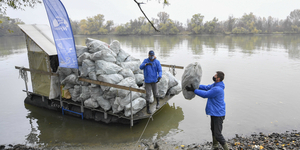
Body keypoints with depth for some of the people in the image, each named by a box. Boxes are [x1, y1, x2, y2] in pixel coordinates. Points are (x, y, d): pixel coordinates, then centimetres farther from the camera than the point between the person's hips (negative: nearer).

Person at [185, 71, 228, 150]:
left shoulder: (217, 89, -27)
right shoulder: (215, 85, 4)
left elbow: (205, 94, -24)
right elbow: (206, 87, 11)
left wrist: (193, 90, -20)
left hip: (218, 114, -11)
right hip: (214, 113, 11)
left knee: (218, 134, -5)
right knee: (213, 130, 23)